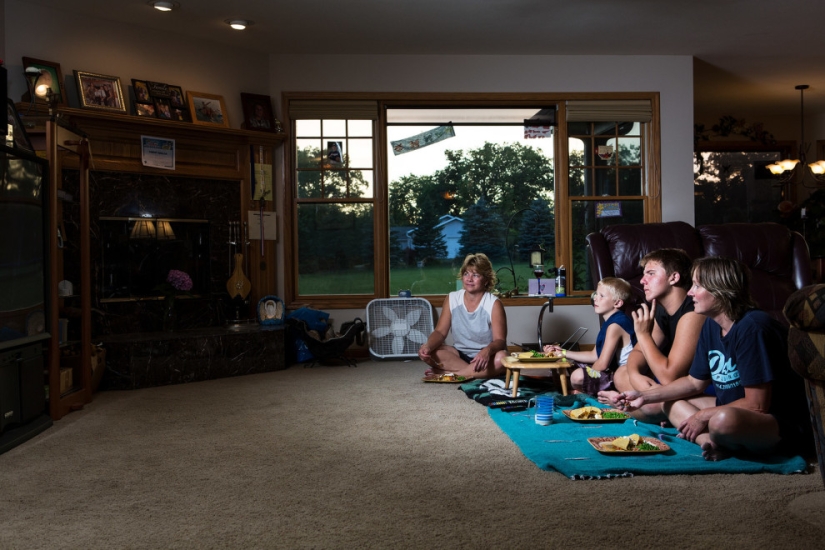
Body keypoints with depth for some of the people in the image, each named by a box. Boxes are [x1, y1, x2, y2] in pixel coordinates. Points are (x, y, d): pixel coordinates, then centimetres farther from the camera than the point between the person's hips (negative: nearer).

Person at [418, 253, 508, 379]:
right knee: (427, 352, -21)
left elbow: (500, 340, -20)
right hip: (460, 355, 3)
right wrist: (428, 346, -28)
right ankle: (474, 373, -24)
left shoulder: (494, 304, -13)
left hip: (484, 357, -3)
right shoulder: (451, 299, -2)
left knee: (500, 358, -37)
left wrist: (487, 350, -44)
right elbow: (440, 332, -4)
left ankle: (447, 373, -28)